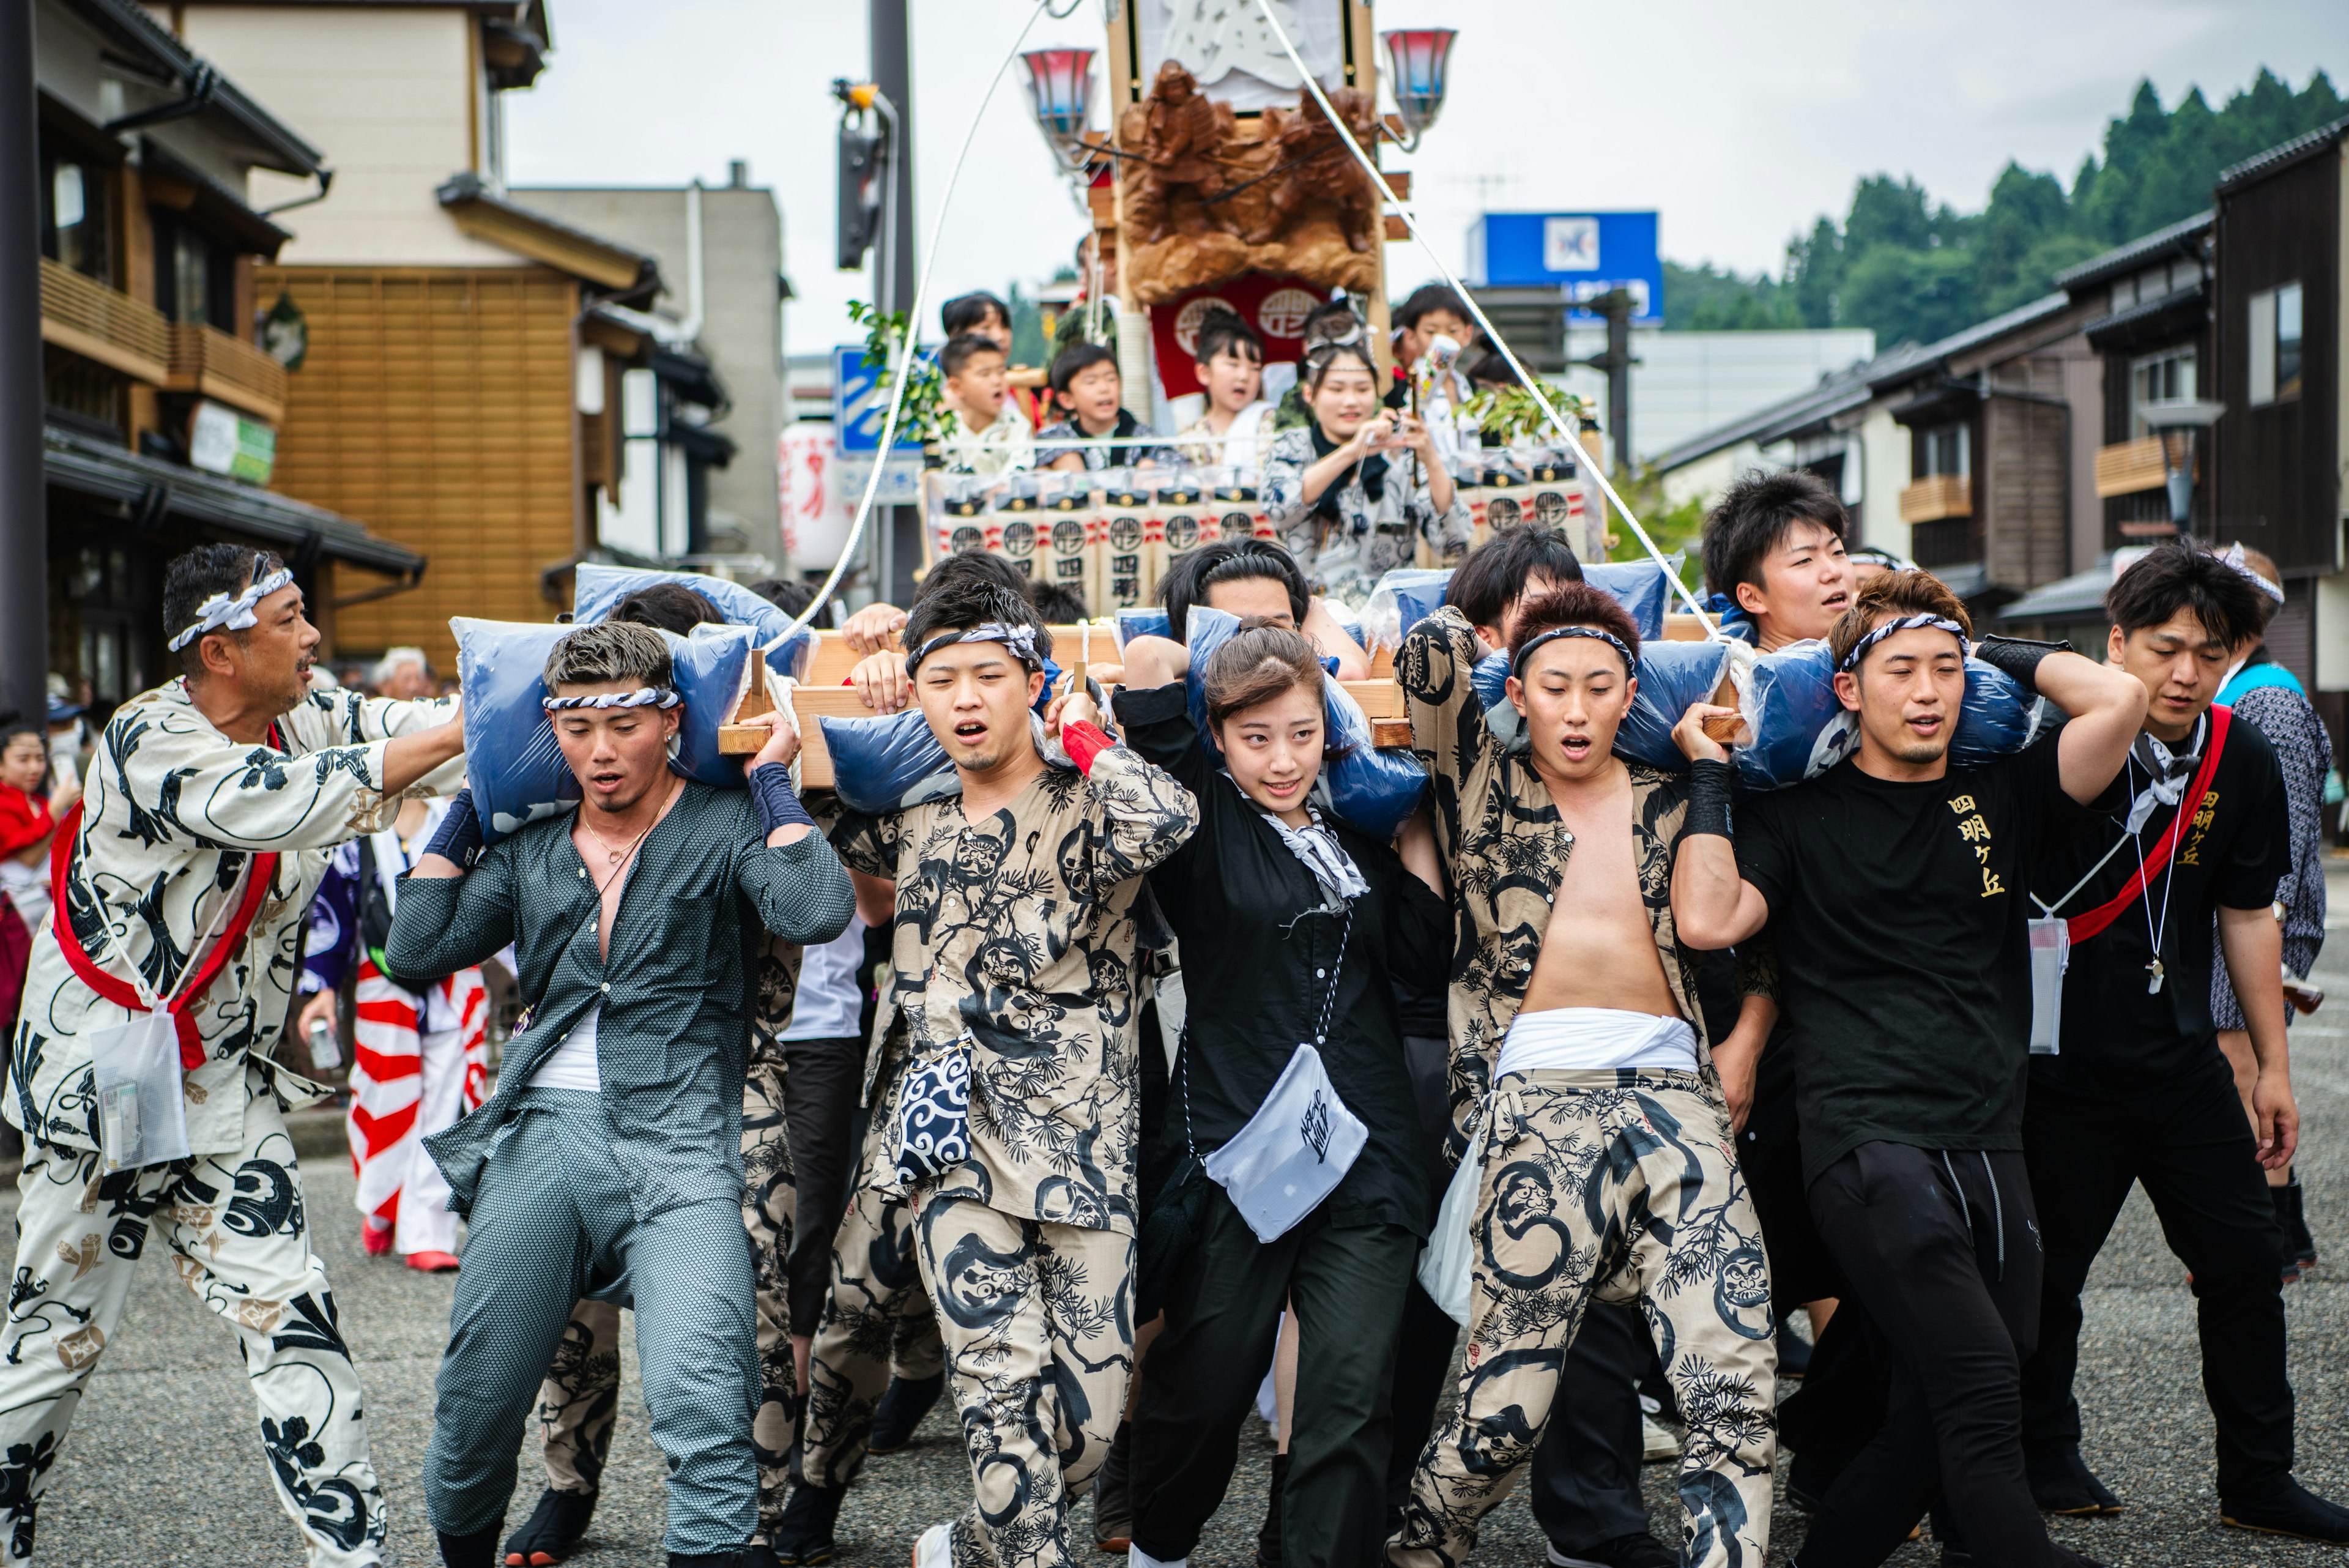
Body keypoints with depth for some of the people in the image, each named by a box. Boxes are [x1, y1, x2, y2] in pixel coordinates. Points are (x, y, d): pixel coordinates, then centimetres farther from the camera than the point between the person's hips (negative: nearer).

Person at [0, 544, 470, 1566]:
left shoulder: (309, 723, 2)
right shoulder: (149, 740, -19)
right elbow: (289, 805, -32)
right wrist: (457, 734, -30)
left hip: (220, 1082, 5)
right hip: (94, 1078, -5)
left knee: (288, 1313, -3)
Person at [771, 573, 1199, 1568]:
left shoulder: (1086, 808, -3)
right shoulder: (914, 824, 12)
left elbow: (1168, 820, -27)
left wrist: (1080, 736, -11)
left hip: (1079, 1149, -2)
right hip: (950, 1139, 2)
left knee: (1086, 1417, -2)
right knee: (1006, 1384, -13)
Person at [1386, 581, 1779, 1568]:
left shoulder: (1667, 804, 20)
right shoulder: (1485, 788, 12)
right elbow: (1430, 655, -2)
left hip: (1673, 1093, 3)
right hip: (1540, 1102, -3)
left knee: (1736, 1388, -13)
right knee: (1504, 1412, -7)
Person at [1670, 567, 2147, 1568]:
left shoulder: (2003, 799, 15)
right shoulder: (1799, 817, 7)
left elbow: (2119, 700, 2)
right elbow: (1707, 921, -8)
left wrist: (1998, 653, 14)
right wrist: (1709, 775, -1)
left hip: (1991, 1147, 5)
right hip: (1869, 1140, -4)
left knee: (1932, 1429, 2)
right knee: (1981, 1387, -20)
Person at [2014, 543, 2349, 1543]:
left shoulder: (2242, 763, 0)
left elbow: (2248, 915, 10)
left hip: (2179, 1057, 5)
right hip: (2061, 1061, -5)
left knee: (2245, 1255, 5)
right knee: (2048, 1267, 4)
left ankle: (2258, 1481, 16)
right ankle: (2042, 1456, 24)